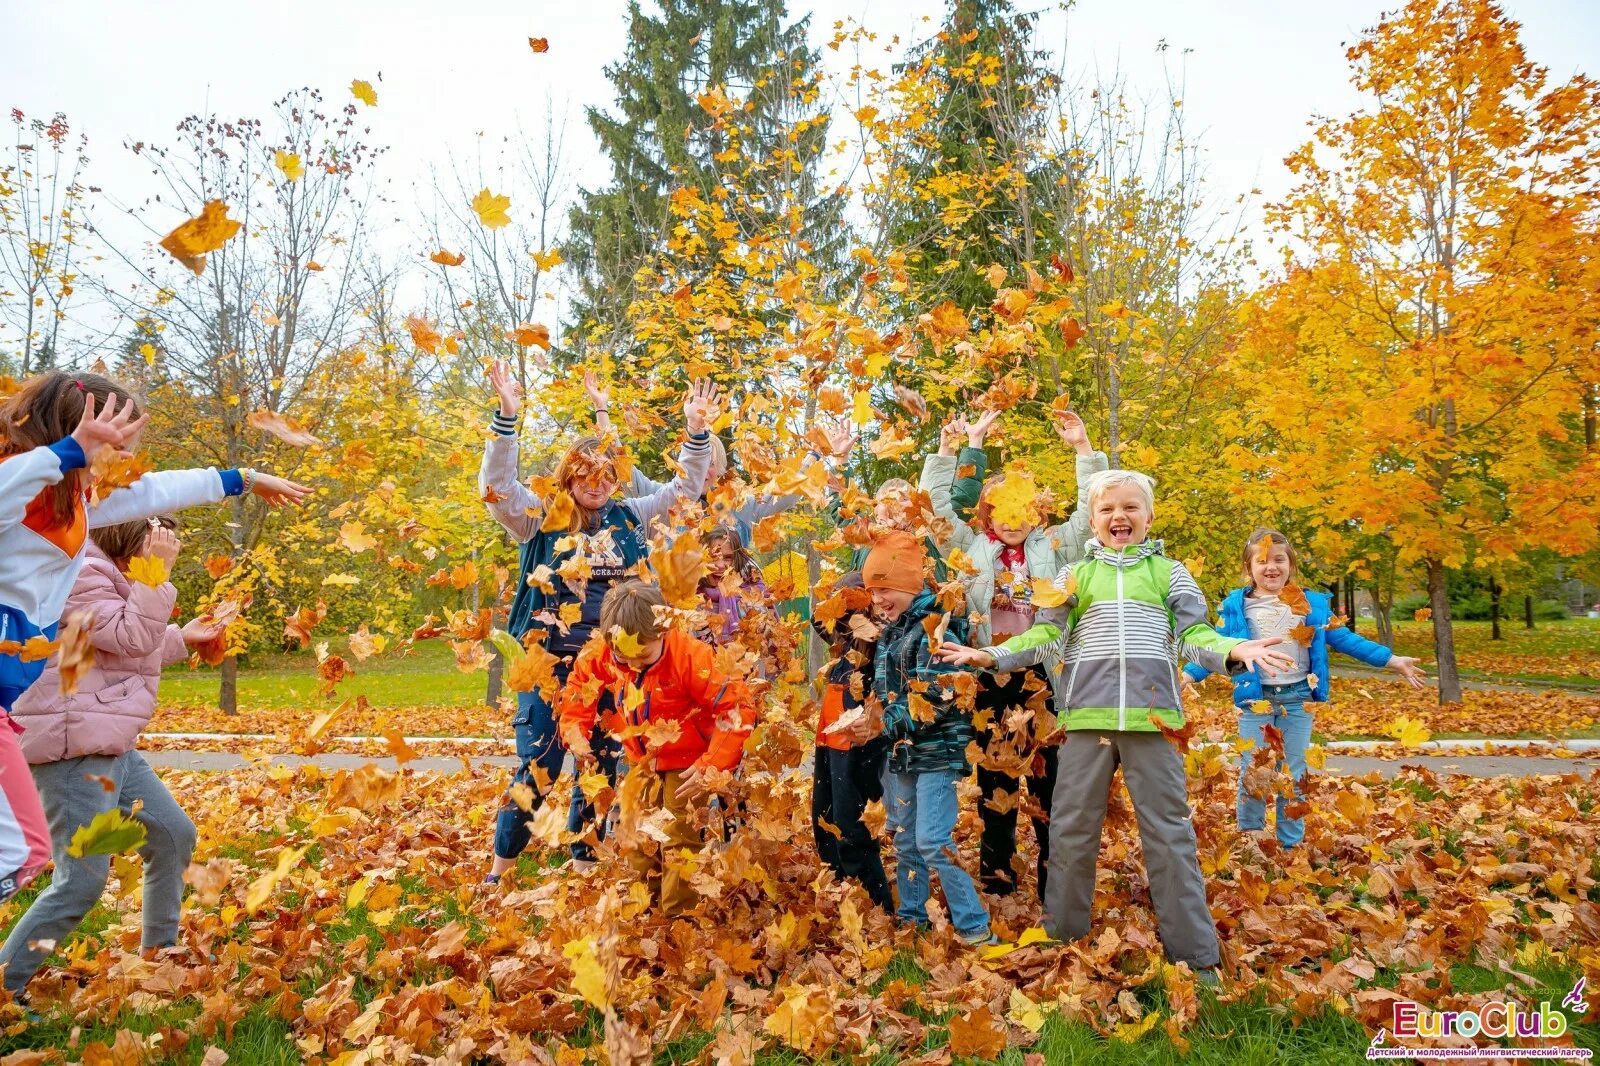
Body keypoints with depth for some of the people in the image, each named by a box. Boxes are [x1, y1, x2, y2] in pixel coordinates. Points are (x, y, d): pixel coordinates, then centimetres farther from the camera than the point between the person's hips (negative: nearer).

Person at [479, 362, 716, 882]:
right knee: (537, 766, -1)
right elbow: (496, 486, -15)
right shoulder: (541, 519, -1)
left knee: (601, 767, 12)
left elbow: (684, 487, 12)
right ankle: (501, 866, 18)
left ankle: (583, 864, 28)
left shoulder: (628, 518, 8)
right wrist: (507, 415, -24)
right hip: (551, 664, -3)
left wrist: (697, 429, 1)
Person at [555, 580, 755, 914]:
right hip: (642, 761, 5)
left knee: (678, 842, -6)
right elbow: (576, 695, 5)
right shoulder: (600, 655, -16)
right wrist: (576, 734, -13)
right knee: (634, 839, 12)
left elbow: (738, 708, -28)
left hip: (687, 763, -5)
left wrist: (711, 767, -29)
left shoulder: (690, 655, -30)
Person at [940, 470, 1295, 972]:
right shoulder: (1075, 574, 12)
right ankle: (1061, 935, 25)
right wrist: (990, 656, -3)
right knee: (1072, 828, 9)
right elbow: (1046, 636, 8)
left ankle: (1194, 952, 15)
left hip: (1150, 714, -1)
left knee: (1169, 830, 4)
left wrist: (1234, 650, -12)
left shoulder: (1169, 572, 11)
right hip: (1086, 716, 1)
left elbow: (1193, 634, 7)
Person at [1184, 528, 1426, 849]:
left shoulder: (1312, 604, 4)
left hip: (1298, 699, 1)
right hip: (1256, 700, -1)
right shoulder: (1235, 606, 0)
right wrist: (1187, 675, -12)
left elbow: (1344, 639, 8)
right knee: (1252, 774, 2)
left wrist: (1392, 660, 5)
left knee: (1293, 776, 9)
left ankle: (1291, 846, 21)